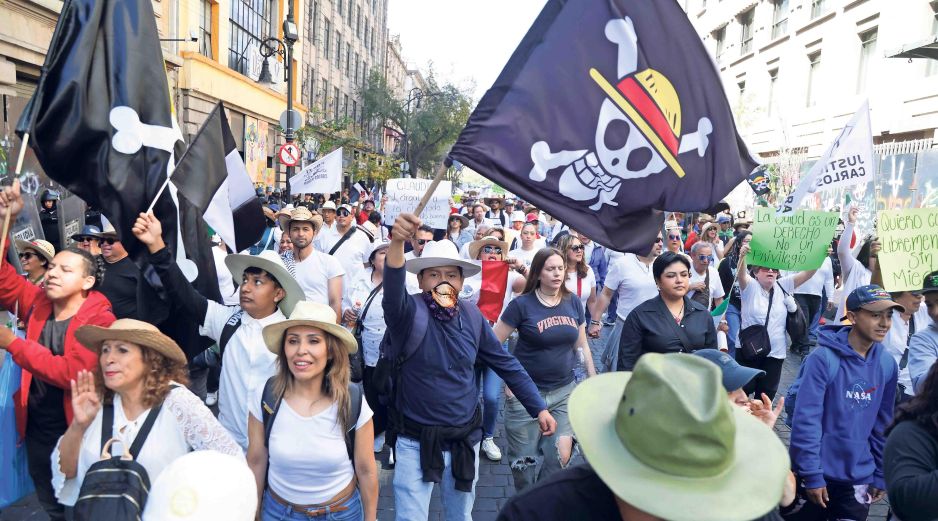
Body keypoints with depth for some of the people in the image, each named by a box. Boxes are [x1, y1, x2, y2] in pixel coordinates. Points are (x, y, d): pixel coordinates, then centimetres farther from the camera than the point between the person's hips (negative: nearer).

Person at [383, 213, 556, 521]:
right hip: (416, 441, -3)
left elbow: (506, 363, 6)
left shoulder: (472, 317, -2)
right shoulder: (410, 312, -14)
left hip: (464, 438, 4)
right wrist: (398, 242, -55)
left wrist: (539, 408, 5)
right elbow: (393, 288, -37)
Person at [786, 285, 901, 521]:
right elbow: (805, 420, -18)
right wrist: (811, 475, -17)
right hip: (816, 476, -4)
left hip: (859, 479, 5)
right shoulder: (823, 358, -17)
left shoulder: (887, 364, 0)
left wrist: (880, 474, 9)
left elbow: (883, 423, 8)